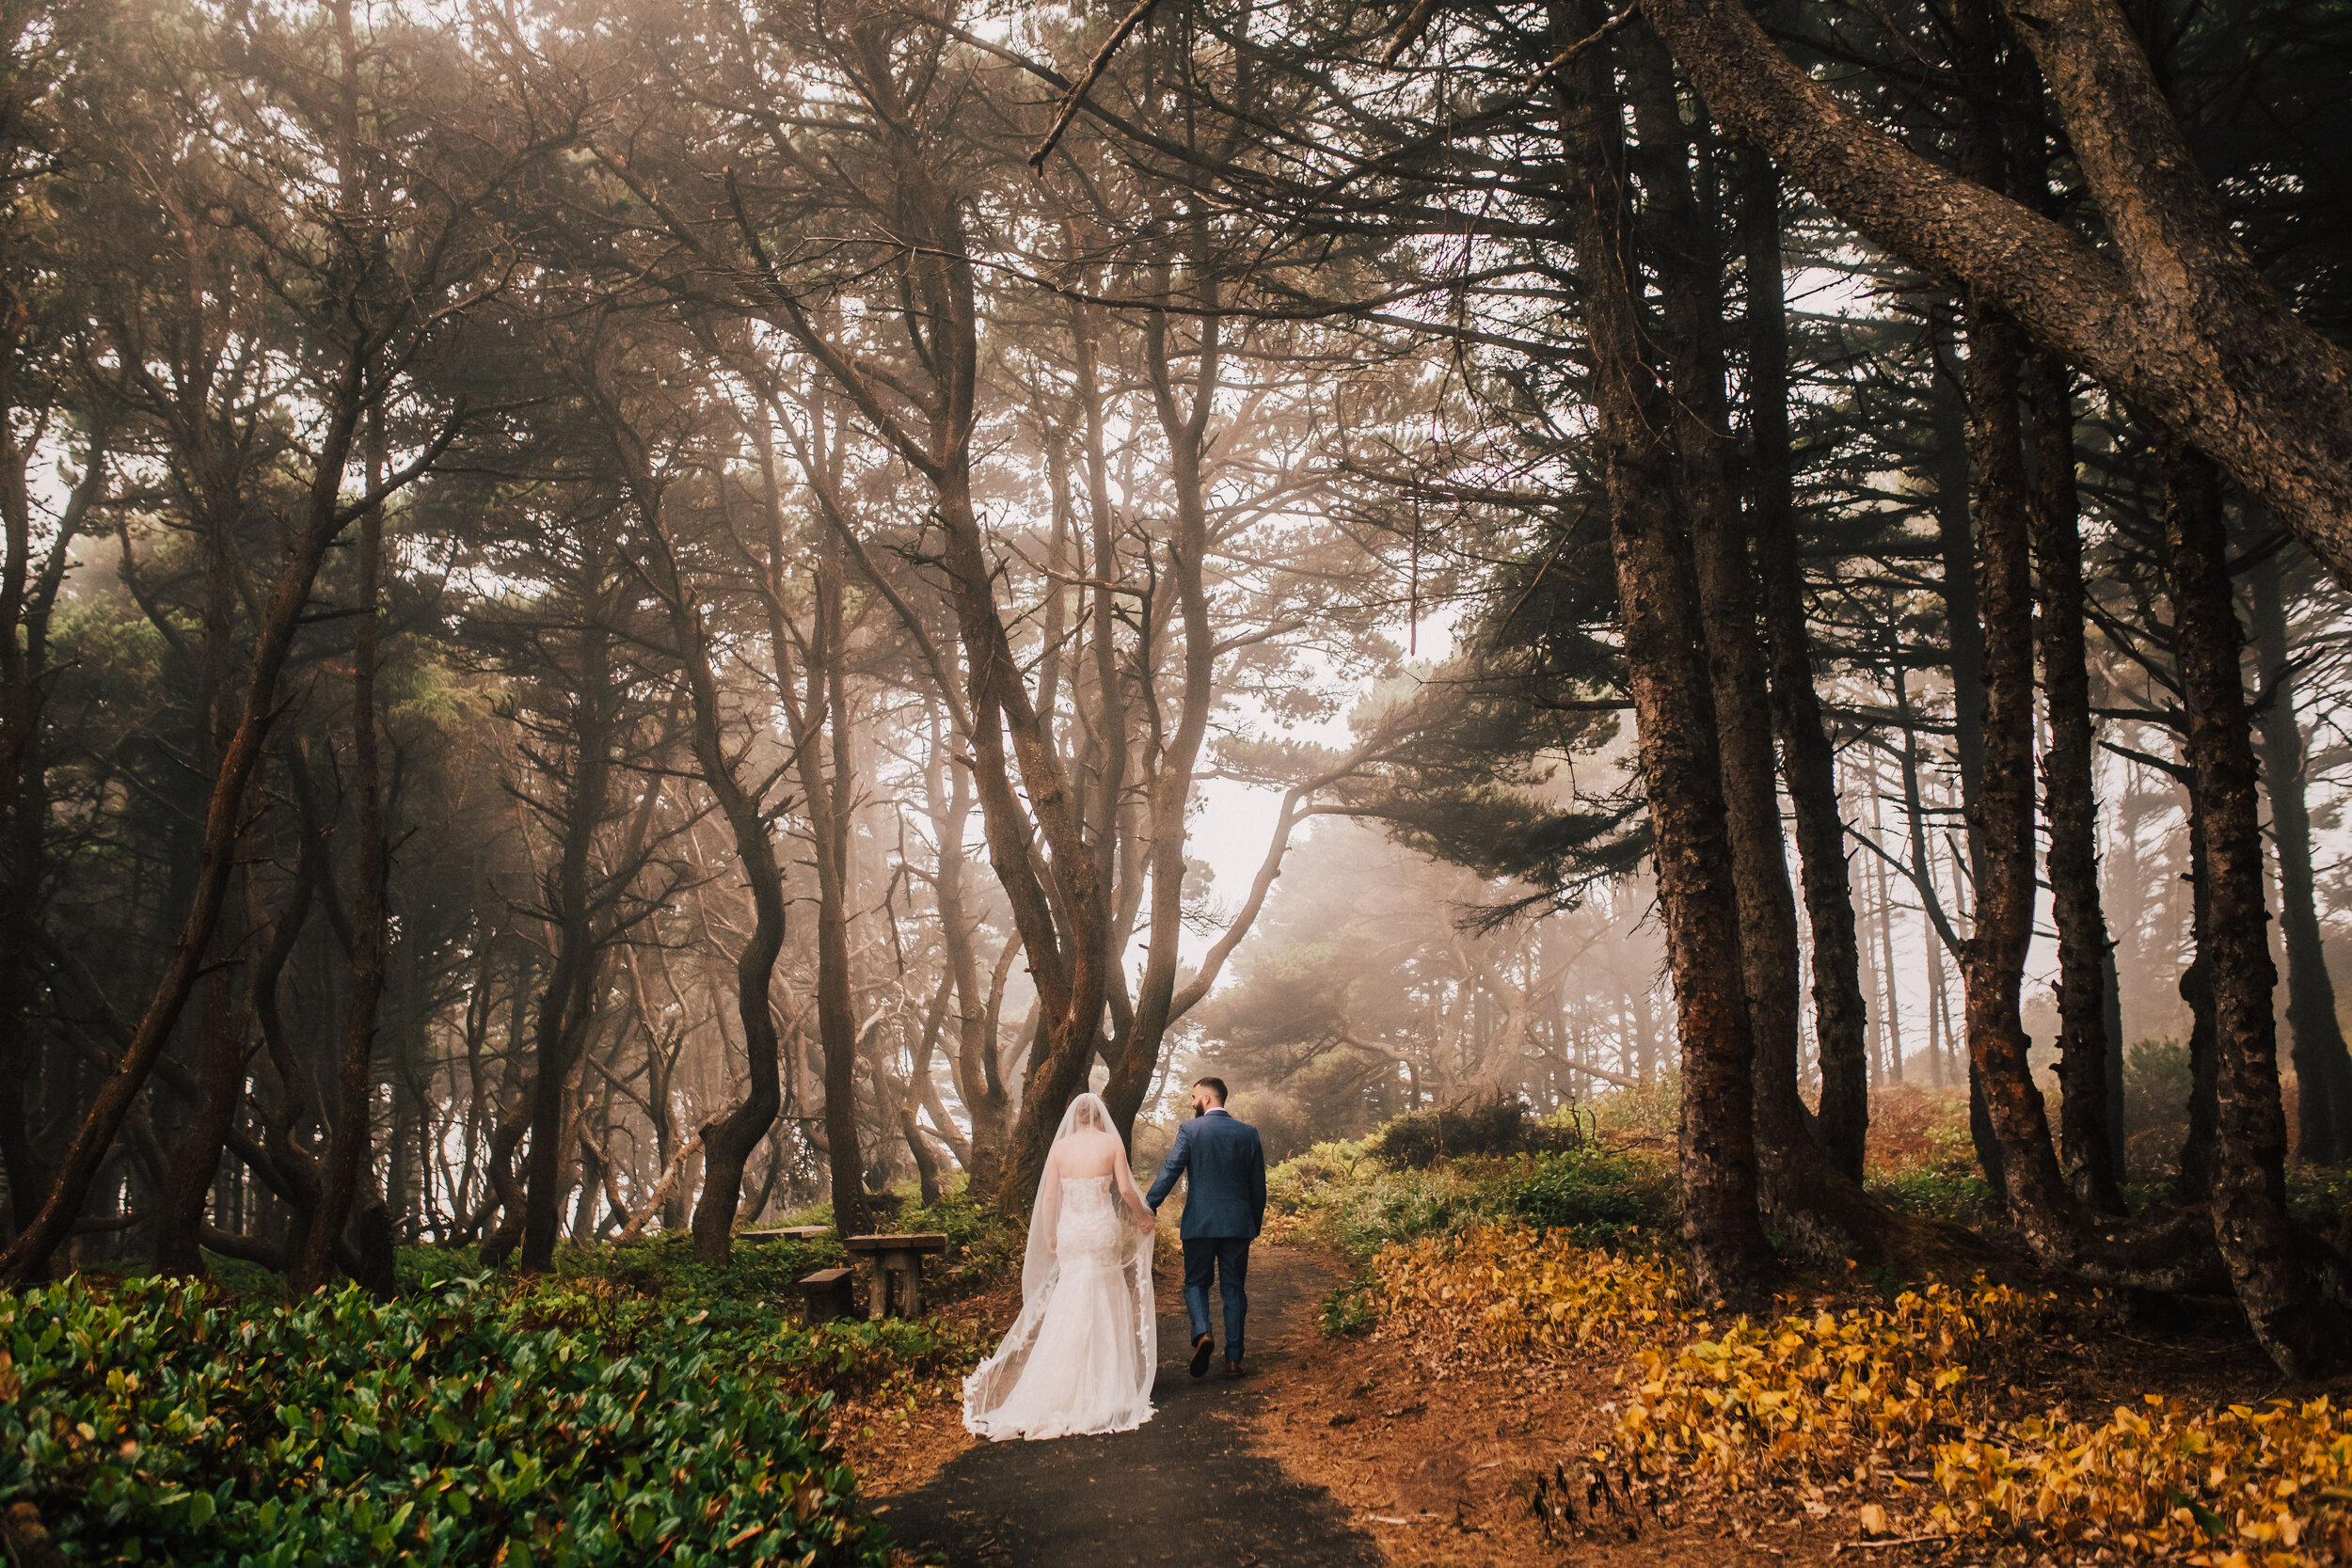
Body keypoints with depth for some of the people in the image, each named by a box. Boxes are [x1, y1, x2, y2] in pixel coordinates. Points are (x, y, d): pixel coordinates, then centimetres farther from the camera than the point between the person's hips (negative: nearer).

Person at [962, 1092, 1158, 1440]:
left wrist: (1048, 1237, 11)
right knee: (1104, 1306, 8)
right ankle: (1101, 1383, 11)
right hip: (1104, 1229, -2)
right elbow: (1126, 1189, -7)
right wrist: (1142, 1215, 11)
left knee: (1070, 1307, 10)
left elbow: (1048, 1196, 1)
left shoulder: (1060, 1147, 1)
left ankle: (1066, 1385, 11)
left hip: (1071, 1230, 2)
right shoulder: (1112, 1143, -4)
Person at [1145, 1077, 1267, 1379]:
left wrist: (1148, 1207, -7)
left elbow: (1170, 1172, -10)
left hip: (1199, 1222, -2)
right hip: (1238, 1223, 2)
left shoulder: (1190, 1130, -5)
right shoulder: (1248, 1133, 5)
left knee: (1196, 1283, 11)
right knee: (1234, 1289, 8)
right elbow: (1258, 1184, 8)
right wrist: (1256, 1222, 18)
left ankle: (1201, 1332, -14)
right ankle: (1234, 1359, 6)